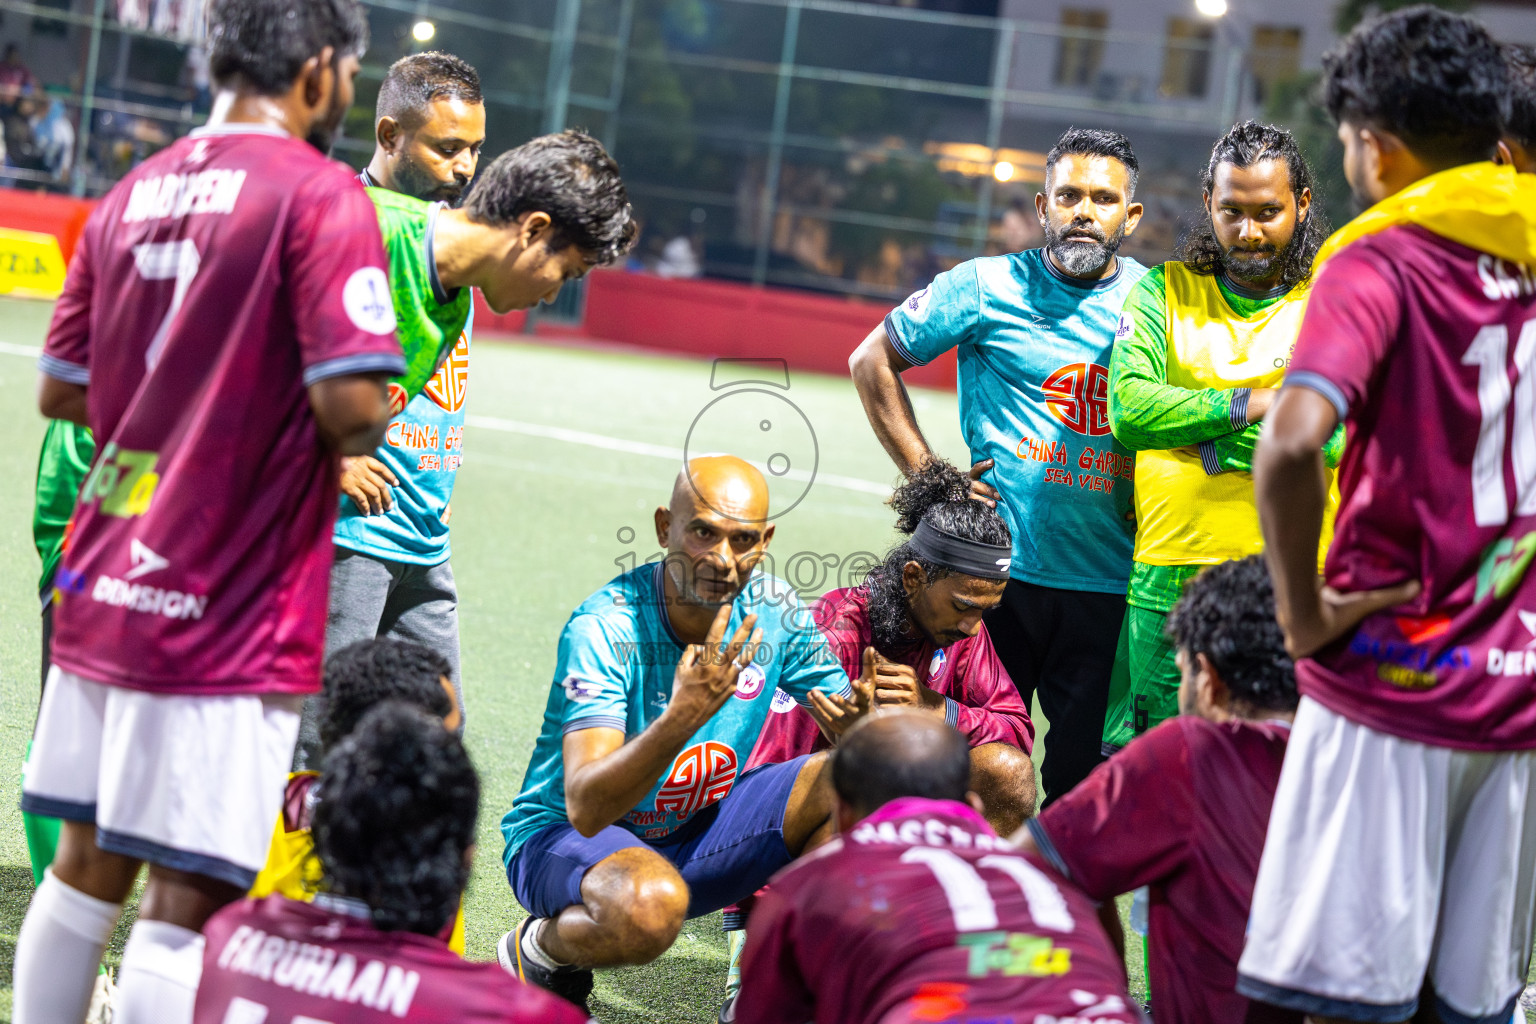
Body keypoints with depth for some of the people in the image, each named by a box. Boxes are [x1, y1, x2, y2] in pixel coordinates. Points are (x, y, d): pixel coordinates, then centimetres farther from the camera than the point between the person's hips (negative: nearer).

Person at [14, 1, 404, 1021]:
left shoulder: (133, 193, 12)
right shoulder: (320, 195, -10)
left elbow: (60, 390, 15)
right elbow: (350, 404, -20)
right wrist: (357, 436, 2)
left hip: (102, 587, 7)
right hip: (229, 611, -7)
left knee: (84, 863, 16)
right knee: (189, 897, -3)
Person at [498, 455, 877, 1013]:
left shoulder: (773, 609, -10)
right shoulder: (603, 629, -26)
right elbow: (585, 809, -36)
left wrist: (861, 725, -31)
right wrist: (684, 715, -51)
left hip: (693, 831, 6)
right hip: (560, 839, -6)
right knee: (649, 905, -39)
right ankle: (534, 952, -4)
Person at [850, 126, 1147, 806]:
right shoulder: (989, 286, 1)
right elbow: (871, 362, 8)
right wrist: (927, 476, 2)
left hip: (1110, 584, 2)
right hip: (1001, 568, -2)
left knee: (1086, 781, 4)